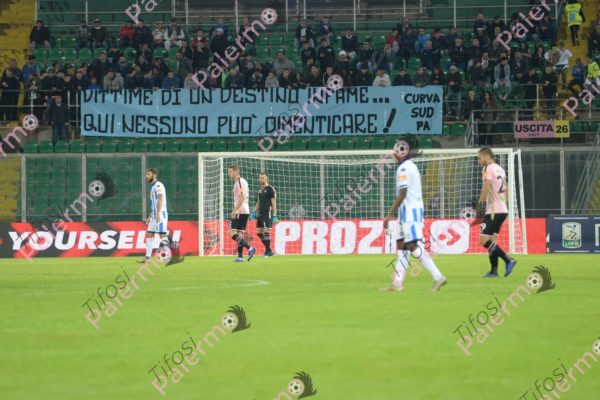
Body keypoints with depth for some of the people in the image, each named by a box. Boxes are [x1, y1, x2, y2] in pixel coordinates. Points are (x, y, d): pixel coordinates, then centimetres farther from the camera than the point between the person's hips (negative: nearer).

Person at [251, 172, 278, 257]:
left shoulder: (270, 189, -7)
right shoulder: (260, 190, 17)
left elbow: (273, 202, -10)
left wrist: (274, 215, -15)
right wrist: (254, 212, 17)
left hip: (267, 213, -9)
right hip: (260, 213, 9)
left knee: (266, 231, -11)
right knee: (258, 232, 7)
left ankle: (267, 251, -5)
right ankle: (269, 250, 15)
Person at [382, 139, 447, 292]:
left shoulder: (404, 168, -13)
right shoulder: (412, 166, 16)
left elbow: (402, 194, -19)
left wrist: (390, 215, -17)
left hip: (409, 210, -10)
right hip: (417, 209, 10)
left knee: (414, 246, -13)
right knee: (401, 245, 11)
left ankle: (438, 277, -17)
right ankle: (397, 283, 12)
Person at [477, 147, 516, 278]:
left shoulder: (488, 168, -8)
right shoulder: (500, 169, 18)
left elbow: (486, 188, -19)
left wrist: (480, 204, -14)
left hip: (493, 211, -9)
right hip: (503, 210, 9)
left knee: (484, 240, -12)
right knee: (491, 240, 13)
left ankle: (508, 260, -21)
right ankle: (494, 271, 10)